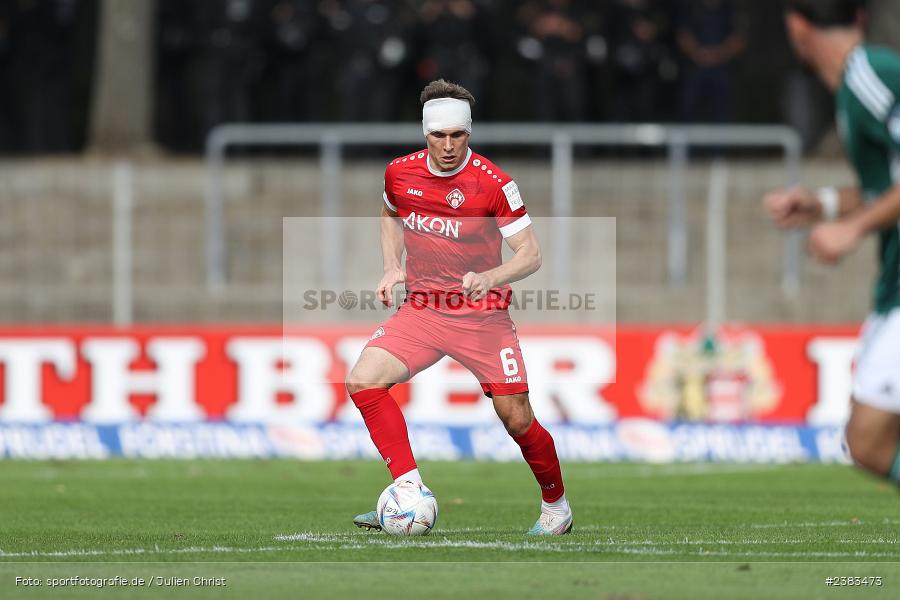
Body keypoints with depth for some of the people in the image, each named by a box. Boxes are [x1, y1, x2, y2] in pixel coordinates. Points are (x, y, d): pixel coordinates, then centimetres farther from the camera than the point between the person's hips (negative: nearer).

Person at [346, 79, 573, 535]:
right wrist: (392, 267, 7)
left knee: (517, 420, -5)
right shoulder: (400, 172, -1)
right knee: (362, 381, -17)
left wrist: (490, 278, -32)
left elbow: (531, 254, -13)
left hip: (482, 314, -4)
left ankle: (556, 506, 23)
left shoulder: (493, 183, -15)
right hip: (422, 308, 4)